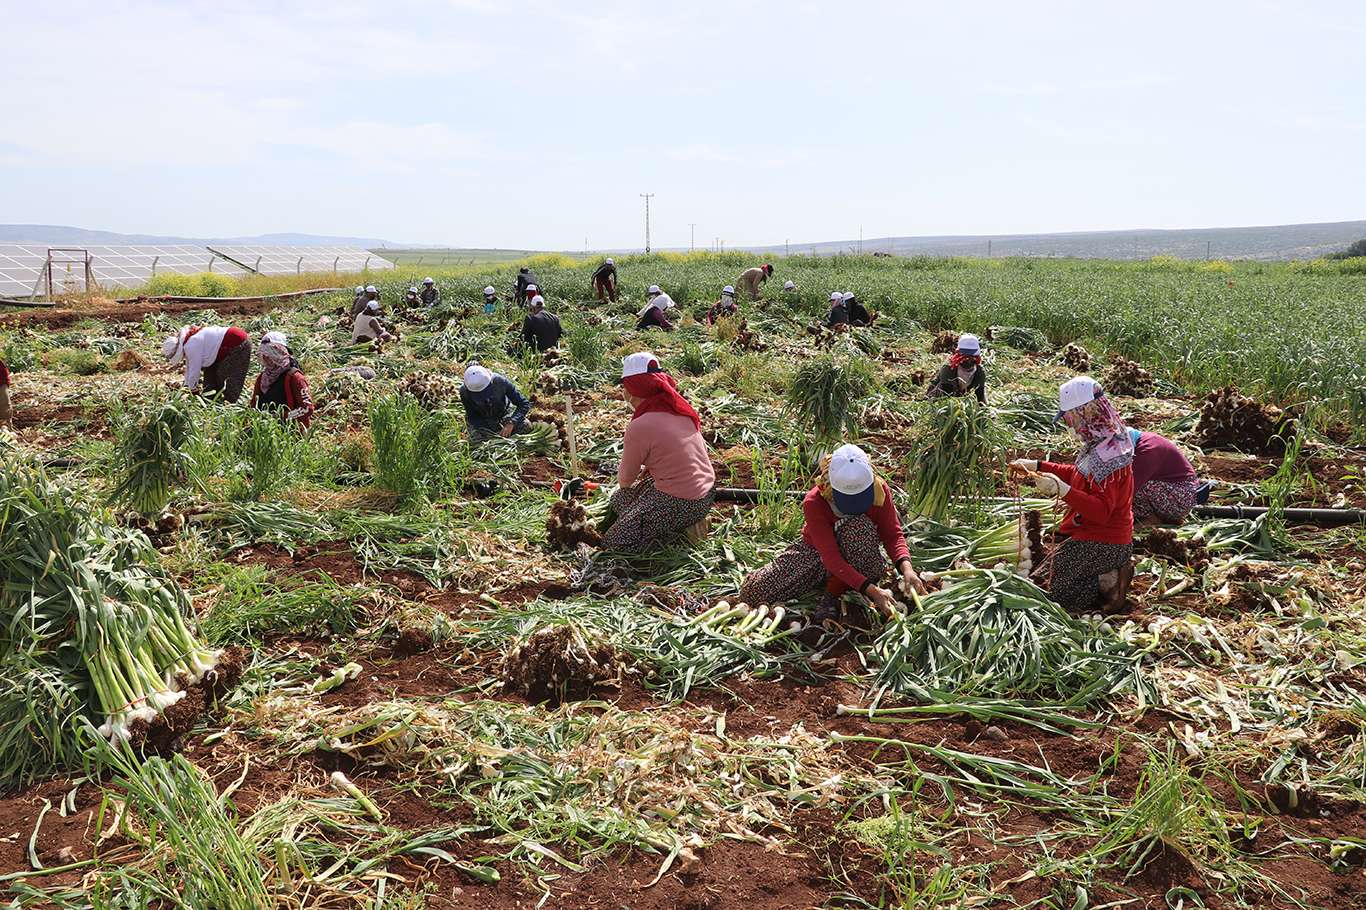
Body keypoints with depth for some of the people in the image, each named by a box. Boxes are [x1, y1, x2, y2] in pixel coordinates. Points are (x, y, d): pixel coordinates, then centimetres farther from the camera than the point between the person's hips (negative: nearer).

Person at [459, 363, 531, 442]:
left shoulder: (500, 381, -30)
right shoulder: (464, 391, -28)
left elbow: (525, 404, -26)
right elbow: (471, 417, -17)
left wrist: (511, 423, -41)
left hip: (503, 413, 0)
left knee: (526, 426, -22)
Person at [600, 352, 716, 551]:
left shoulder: (639, 427, -20)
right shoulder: (677, 408, 2)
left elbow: (625, 480, -5)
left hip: (680, 504, -8)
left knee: (612, 543, 2)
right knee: (618, 501, 24)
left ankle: (680, 527, -1)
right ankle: (687, 521, 13)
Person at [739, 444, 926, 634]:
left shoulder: (879, 489, -21)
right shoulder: (814, 502, -30)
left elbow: (893, 535, -13)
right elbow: (831, 559, -33)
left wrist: (906, 568, -34)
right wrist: (872, 591, -41)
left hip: (859, 558, 1)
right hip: (815, 553, 0)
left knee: (858, 526, -37)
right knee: (751, 592, -17)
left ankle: (833, 598, -19)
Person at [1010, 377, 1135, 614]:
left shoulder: (1107, 454, -27)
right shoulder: (1104, 442, 4)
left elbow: (1101, 511, -32)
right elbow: (1077, 474, 21)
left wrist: (1062, 489, -40)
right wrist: (1036, 466, 15)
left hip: (1102, 544, -10)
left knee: (1056, 595, -3)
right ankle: (1111, 573, 9)